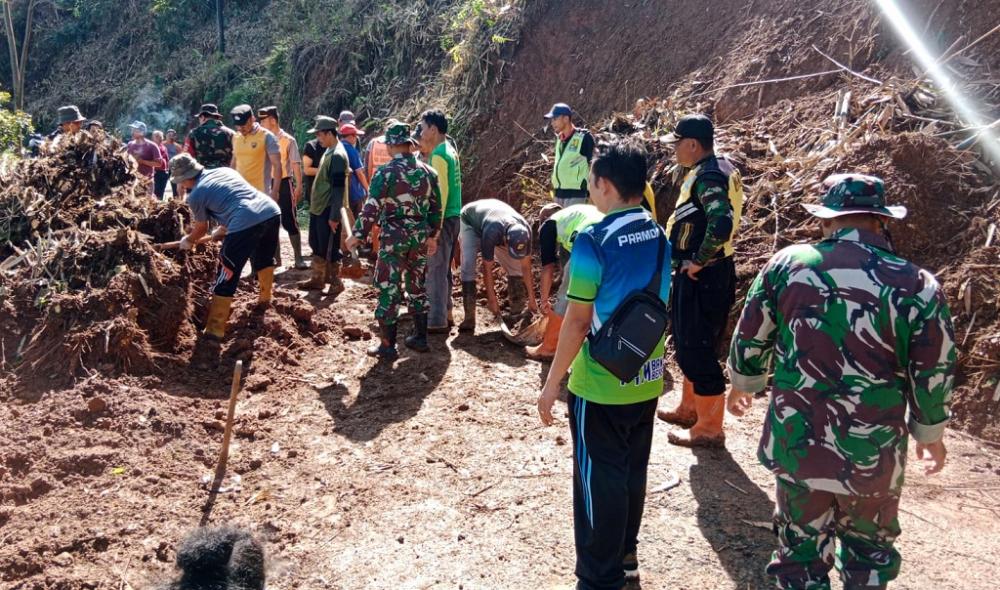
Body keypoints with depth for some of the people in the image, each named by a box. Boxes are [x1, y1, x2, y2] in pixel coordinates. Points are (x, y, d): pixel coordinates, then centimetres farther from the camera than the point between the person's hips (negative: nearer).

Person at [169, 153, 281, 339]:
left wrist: (188, 240, 45)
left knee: (226, 277, 6)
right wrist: (222, 229, 49)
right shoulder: (225, 170, 26)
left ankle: (215, 331, 11)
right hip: (271, 211, 7)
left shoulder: (196, 195, 9)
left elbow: (202, 228, 24)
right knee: (264, 259, 33)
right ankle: (265, 300, 51)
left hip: (245, 224, -6)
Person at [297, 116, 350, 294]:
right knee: (317, 246, 17)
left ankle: (336, 283, 11)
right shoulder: (328, 152, 11)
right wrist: (315, 206, 20)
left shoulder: (337, 155, -18)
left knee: (329, 249, -1)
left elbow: (338, 188, -22)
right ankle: (317, 279, 27)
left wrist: (334, 216, -23)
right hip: (318, 208, 10)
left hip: (329, 211, -10)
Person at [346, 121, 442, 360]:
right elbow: (436, 208, 10)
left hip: (394, 238, -5)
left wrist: (357, 235, -5)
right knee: (417, 287, 17)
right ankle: (420, 337, 26)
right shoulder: (428, 172, 4)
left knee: (389, 290, 1)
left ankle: (387, 346, 5)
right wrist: (432, 236, 21)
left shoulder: (386, 173, -12)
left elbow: (371, 209, -14)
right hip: (420, 237, 5)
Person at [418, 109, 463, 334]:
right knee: (443, 269, 17)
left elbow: (441, 193, -21)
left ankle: (437, 322, 1)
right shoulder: (449, 149, 13)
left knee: (436, 270, -4)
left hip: (443, 220, -10)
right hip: (451, 217, 10)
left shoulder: (438, 155, -16)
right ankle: (445, 315, 25)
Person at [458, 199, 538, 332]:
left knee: (516, 266, -6)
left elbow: (526, 267, -20)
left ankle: (517, 311, 8)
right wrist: (492, 300, -27)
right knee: (468, 265, -24)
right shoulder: (492, 232, -46)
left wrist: (532, 299, -17)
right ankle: (469, 317, -21)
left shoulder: (524, 231, -31)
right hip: (470, 222, -5)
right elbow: (487, 268, -34)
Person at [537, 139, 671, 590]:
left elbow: (578, 322, -18)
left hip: (601, 385, -7)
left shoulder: (594, 241, -18)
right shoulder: (658, 236, 2)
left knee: (599, 481, 6)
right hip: (646, 380, 7)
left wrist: (552, 383, -9)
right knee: (632, 473, 20)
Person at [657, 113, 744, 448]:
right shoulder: (716, 170, 13)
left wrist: (699, 260, -23)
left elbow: (721, 224, -35)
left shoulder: (708, 177, -20)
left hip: (701, 277, -11)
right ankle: (690, 409, 36)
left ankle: (709, 428, 7)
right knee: (689, 344, 21)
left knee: (696, 349, -3)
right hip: (700, 275, 11)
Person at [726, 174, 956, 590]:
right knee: (870, 552, 24)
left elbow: (750, 338, 4)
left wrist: (743, 384, 23)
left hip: (796, 443, 1)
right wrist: (931, 434, 16)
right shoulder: (917, 287, -11)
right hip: (872, 453, -1)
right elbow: (934, 376, -2)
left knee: (801, 554, 18)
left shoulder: (787, 264, -7)